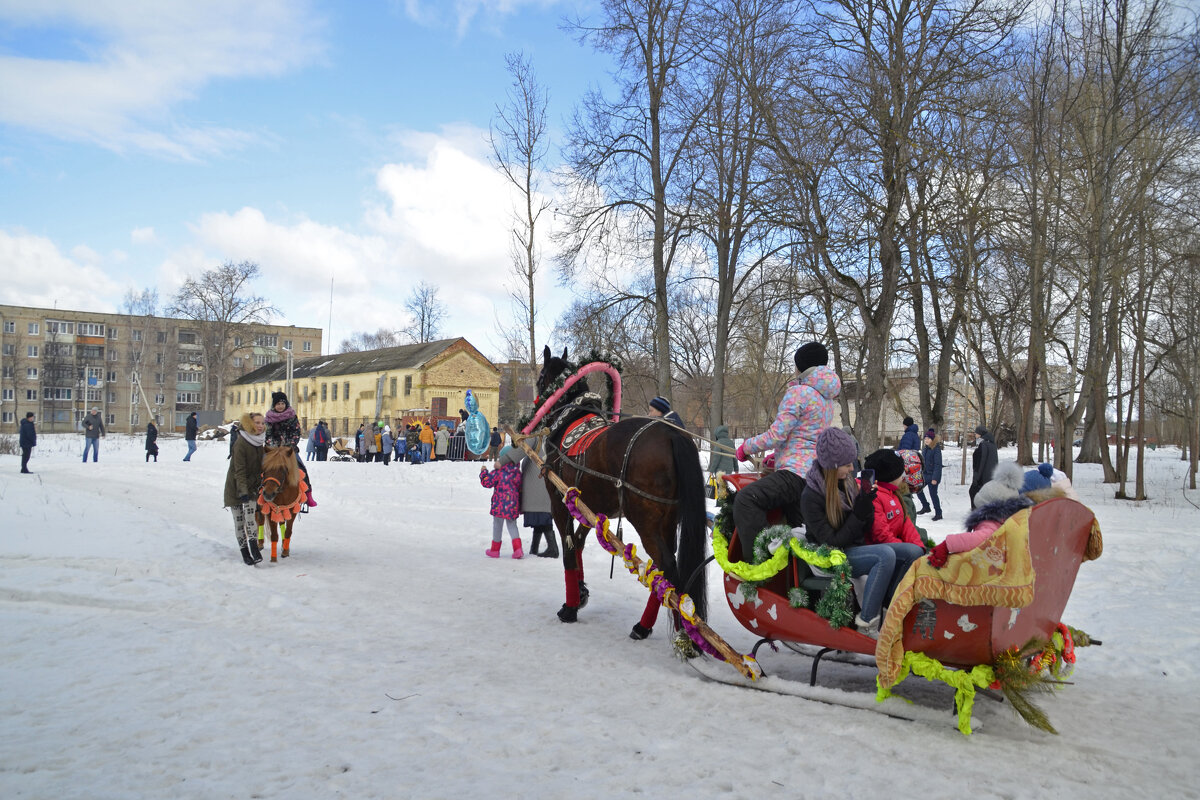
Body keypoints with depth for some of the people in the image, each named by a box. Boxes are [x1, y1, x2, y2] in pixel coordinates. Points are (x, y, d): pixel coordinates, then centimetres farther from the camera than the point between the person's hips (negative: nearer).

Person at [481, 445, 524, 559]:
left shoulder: (498, 472, -14)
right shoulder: (518, 473, 1)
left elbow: (487, 482, -10)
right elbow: (519, 488, 9)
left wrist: (483, 472, 5)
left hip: (500, 505, -4)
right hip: (513, 505, 5)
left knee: (497, 526, 11)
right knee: (512, 525, 15)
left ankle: (495, 550, 24)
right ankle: (518, 549, 0)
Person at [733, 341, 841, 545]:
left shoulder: (798, 392, -10)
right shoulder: (827, 397, 18)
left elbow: (776, 435, -15)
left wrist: (746, 447, -1)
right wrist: (777, 457, 26)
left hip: (796, 472, -10)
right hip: (815, 472, 10)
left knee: (746, 500, -24)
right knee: (797, 526, 20)